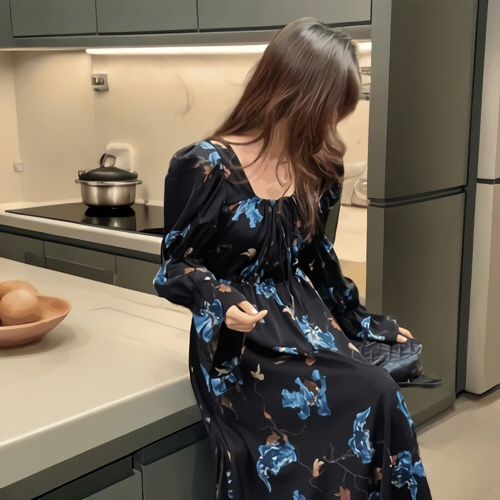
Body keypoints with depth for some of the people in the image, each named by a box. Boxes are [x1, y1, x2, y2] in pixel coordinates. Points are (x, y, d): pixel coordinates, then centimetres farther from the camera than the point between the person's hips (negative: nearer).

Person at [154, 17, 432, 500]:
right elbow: (175, 265, -5)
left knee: (377, 397, -21)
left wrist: (361, 321, 21)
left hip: (304, 324, 6)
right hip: (238, 341, -5)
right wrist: (221, 303, -24)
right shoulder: (204, 167, -12)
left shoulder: (312, 166, 5)